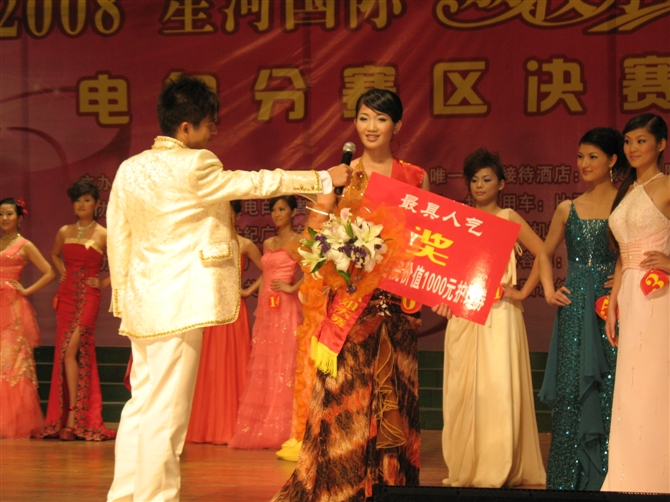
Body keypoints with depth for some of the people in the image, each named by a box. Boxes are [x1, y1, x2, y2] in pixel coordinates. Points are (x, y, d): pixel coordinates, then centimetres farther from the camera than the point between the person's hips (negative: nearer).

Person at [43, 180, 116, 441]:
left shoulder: (103, 235, -3)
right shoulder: (64, 232, 10)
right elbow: (55, 256, 29)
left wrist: (105, 282, -3)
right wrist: (63, 274, 13)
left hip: (88, 296, -5)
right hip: (66, 295, 5)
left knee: (71, 351, -15)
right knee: (65, 353, 1)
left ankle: (74, 415, -9)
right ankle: (67, 419, 4)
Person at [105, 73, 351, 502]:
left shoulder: (130, 169, 10)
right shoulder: (193, 166, -12)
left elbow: (119, 239, 14)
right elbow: (255, 183, -5)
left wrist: (122, 298, 22)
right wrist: (324, 178, 5)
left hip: (142, 305, 8)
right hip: (177, 303, -8)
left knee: (142, 404, 13)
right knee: (166, 411, -4)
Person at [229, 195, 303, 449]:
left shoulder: (298, 241, -4)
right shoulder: (268, 243, 18)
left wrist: (293, 287, -15)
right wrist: (259, 303, 18)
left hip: (286, 307, -7)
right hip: (266, 307, 7)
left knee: (283, 364, -8)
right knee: (262, 366, 4)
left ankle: (282, 429, -7)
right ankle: (260, 430, 6)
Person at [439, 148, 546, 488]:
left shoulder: (508, 219, 1)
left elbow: (543, 253, -9)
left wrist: (522, 293, -11)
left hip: (499, 312, -5)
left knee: (497, 385, -7)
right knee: (462, 387, 3)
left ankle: (500, 468, -5)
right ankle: (465, 467, 7)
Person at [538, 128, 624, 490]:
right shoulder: (568, 210, 11)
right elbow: (546, 253, 23)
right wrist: (549, 290, 10)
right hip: (575, 307, 3)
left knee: (611, 387, -3)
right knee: (571, 386, 3)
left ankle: (607, 475, 3)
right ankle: (570, 477, 8)